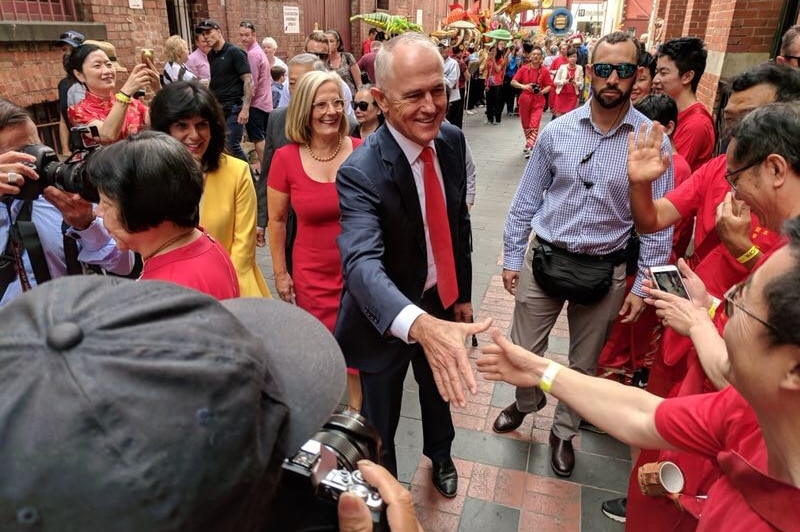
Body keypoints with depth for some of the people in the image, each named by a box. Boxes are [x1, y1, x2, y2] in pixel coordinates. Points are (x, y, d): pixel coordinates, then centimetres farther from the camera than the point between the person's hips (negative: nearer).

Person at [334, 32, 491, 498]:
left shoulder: (452, 141, -10)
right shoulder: (360, 172, -30)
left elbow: (459, 222, 3)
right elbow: (362, 264, -45)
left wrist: (462, 293, 8)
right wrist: (421, 325, -62)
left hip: (440, 301, 6)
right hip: (386, 316, -5)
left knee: (440, 389, 30)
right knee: (381, 421, 16)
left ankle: (440, 454, 62)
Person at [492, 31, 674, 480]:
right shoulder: (557, 131, -5)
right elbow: (527, 198, 2)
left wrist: (643, 285, -5)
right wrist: (512, 257, 2)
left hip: (605, 269, 0)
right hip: (544, 257, 1)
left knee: (584, 364, 16)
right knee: (524, 351, 12)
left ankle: (564, 432, 42)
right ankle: (527, 402, 46)